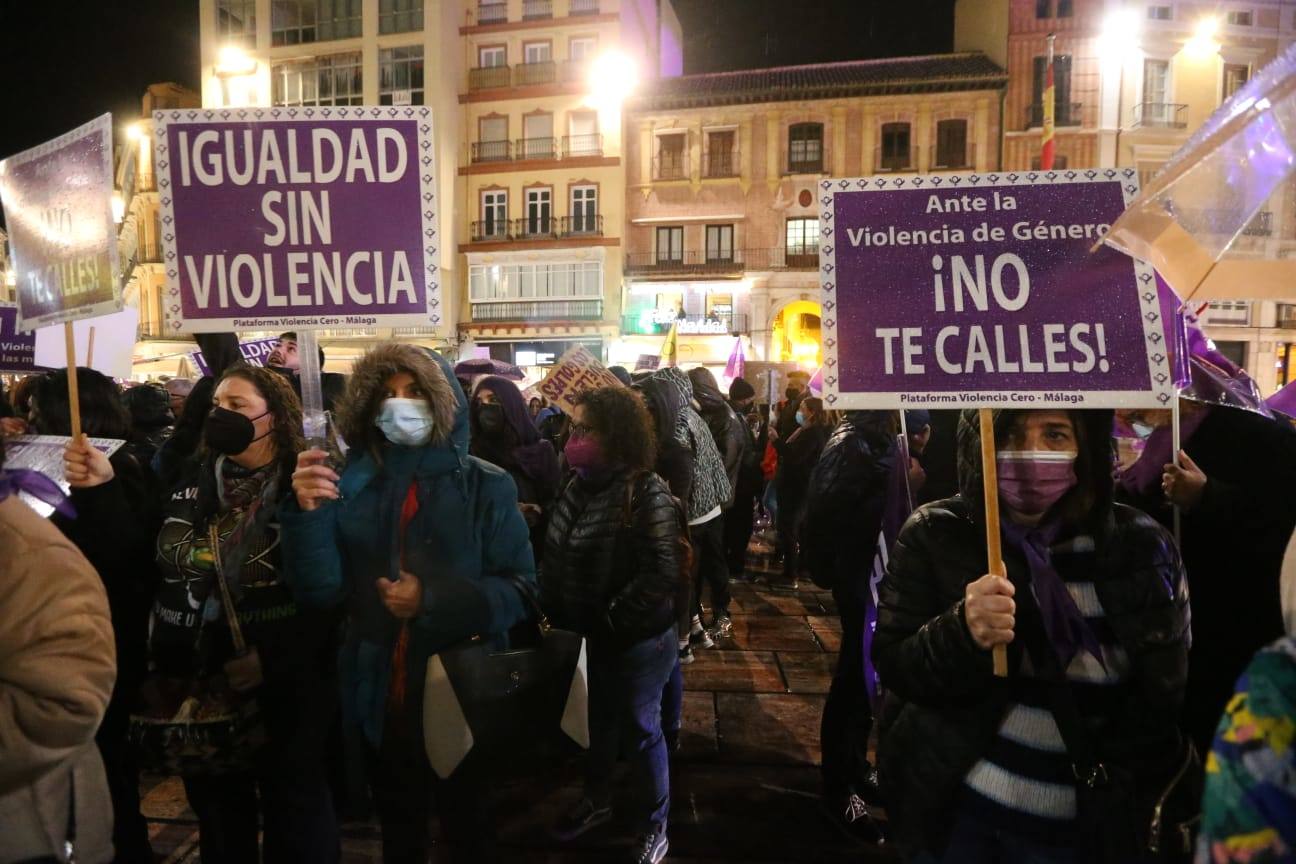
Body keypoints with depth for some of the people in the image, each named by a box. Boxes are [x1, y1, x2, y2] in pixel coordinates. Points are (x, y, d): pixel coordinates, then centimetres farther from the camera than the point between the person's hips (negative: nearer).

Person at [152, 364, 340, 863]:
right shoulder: (191, 486, 7)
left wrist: (273, 659, -19)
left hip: (286, 684, -5)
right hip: (200, 679, 5)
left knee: (293, 813, 10)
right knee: (217, 810, 20)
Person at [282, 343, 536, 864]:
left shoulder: (486, 486, -8)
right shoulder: (351, 487, -1)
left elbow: (520, 590, -13)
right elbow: (322, 593, -9)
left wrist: (432, 601, -23)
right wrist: (310, 514, -24)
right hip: (381, 699, 3)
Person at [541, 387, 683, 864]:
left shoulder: (646, 492, -21)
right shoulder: (579, 486, 2)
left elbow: (660, 573, -25)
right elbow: (557, 555, 9)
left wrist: (609, 619, -21)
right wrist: (554, 611, -1)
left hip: (636, 638, -7)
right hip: (588, 635, 7)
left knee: (639, 730, 10)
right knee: (596, 721, 24)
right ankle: (597, 799, 48)